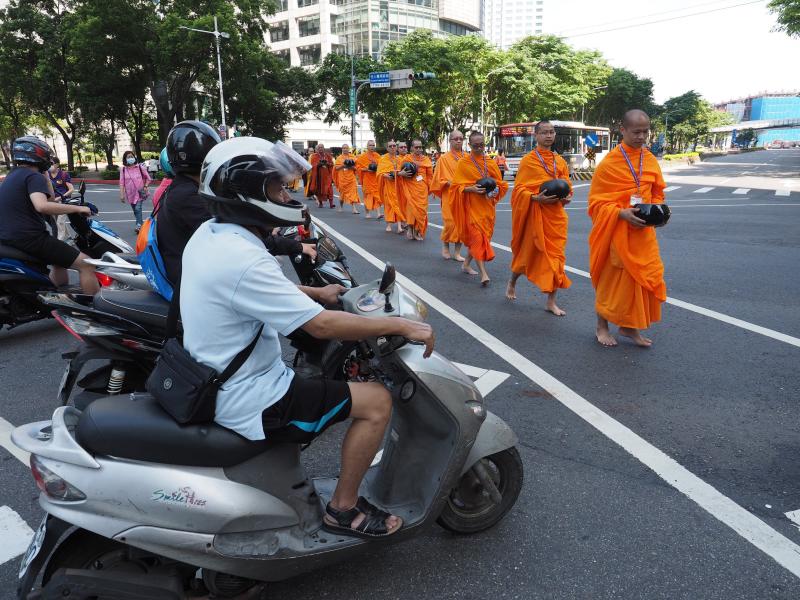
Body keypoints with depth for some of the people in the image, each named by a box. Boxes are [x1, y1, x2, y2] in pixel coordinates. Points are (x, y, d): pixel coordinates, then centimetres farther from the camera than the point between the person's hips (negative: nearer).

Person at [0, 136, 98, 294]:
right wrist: (77, 208, -21)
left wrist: (45, 176, 23)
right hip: (30, 238, -10)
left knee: (60, 260, 33)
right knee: (86, 265, -11)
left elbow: (49, 199, 24)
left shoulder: (13, 176, 20)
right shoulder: (34, 176, -10)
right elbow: (42, 206, -30)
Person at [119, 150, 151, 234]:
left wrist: (145, 187, -6)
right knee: (135, 211, 12)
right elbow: (121, 183, 0)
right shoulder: (123, 169, 0)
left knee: (138, 209, -18)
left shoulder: (140, 167, -3)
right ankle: (141, 223, 27)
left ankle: (139, 225, -18)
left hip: (140, 193, -3)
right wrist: (121, 194, -5)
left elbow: (148, 178, 7)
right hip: (130, 194, 3)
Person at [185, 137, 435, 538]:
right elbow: (320, 325, -28)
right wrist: (400, 325, -19)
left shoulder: (209, 233, 3)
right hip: (247, 402, -10)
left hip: (218, 382, 10)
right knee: (377, 401, -8)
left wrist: (318, 292, 18)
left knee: (329, 365, 29)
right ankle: (343, 510, 9)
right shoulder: (242, 259, -29)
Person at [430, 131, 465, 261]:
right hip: (449, 196, -3)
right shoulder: (444, 159, 2)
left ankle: (457, 251, 9)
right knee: (450, 223, -6)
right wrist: (449, 183, -15)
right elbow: (439, 179, 0)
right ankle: (445, 246, 18)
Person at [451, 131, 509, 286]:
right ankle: (483, 273, -13)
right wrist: (471, 189, -21)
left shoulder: (491, 163, 9)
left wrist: (495, 190, -11)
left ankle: (466, 264, 31)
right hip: (472, 205, -4)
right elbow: (457, 186, -4)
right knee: (477, 237, -11)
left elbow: (501, 184, 11)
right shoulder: (463, 163, -1)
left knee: (483, 236, 11)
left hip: (487, 206, 4)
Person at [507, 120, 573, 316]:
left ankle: (551, 301, 9)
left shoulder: (560, 161, 10)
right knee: (528, 252, 8)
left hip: (556, 215, 4)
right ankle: (512, 282, 37)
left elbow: (567, 186, 17)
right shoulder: (528, 160, -5)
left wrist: (567, 197, -4)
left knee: (556, 255, 1)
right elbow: (519, 189, -7)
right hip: (534, 214, -4)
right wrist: (537, 198, -23)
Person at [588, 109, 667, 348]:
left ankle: (630, 326, 23)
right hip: (616, 231, -5)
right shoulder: (609, 162, -11)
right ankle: (602, 326, 22)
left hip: (643, 232, 5)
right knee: (611, 278, 5)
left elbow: (657, 193, 16)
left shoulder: (650, 160, 6)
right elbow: (597, 202, -10)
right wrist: (622, 213, -24)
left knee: (646, 277, 6)